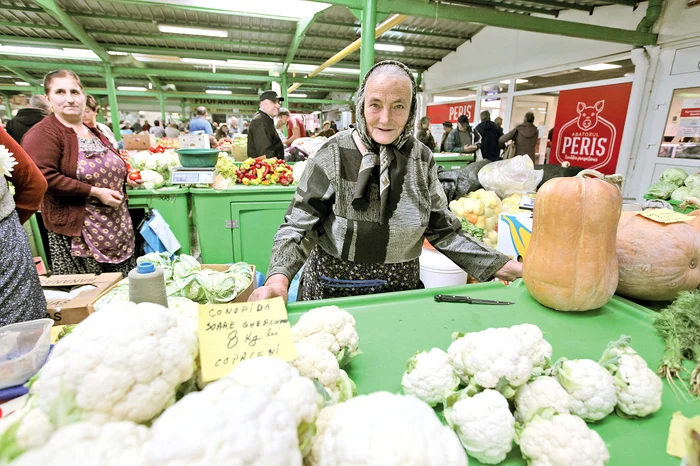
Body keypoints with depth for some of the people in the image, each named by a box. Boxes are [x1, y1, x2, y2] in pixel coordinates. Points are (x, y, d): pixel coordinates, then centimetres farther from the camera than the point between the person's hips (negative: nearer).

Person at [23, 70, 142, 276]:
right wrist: (95, 192, -22)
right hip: (76, 230, -7)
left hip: (117, 226, 7)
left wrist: (126, 178, 8)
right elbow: (42, 177, -22)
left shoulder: (93, 132, 16)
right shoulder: (43, 133, -9)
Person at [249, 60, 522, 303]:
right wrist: (279, 279, -32)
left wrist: (501, 266, -4)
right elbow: (298, 228, -14)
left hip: (401, 287, 3)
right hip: (333, 291, -2)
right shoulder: (334, 155, -14)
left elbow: (442, 230, 2)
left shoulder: (422, 159, -3)